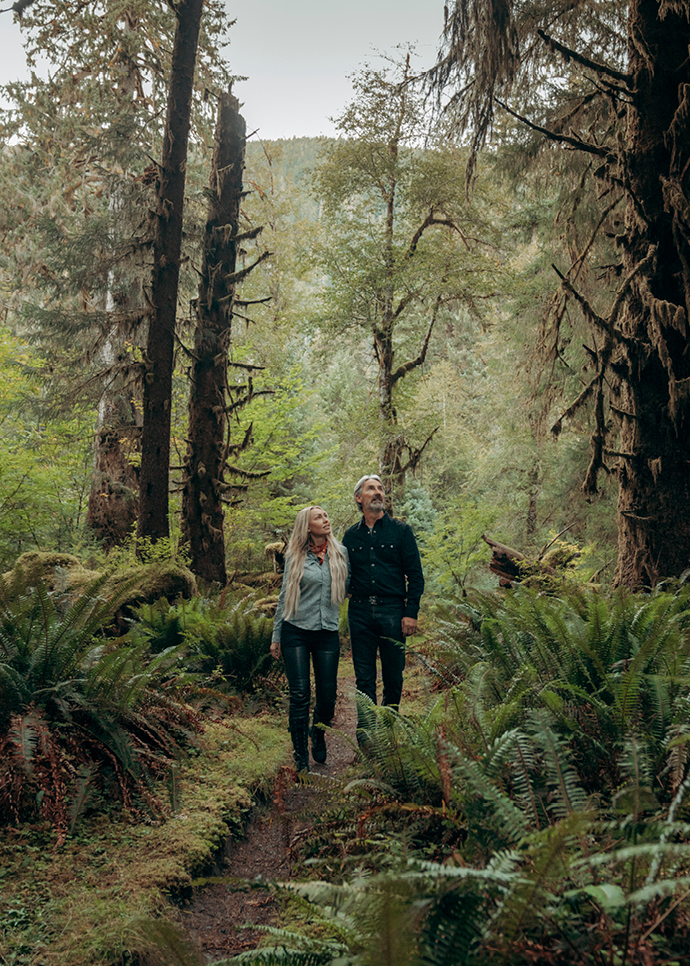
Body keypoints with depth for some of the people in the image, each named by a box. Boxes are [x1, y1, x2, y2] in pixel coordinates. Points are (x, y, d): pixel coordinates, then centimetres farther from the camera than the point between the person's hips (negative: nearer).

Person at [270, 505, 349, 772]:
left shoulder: (340, 552, 6)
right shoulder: (295, 557, 2)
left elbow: (347, 587, 19)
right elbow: (285, 597, 7)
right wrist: (276, 636, 8)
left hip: (328, 633, 2)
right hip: (296, 632, -2)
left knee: (327, 695, 5)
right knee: (300, 695, -4)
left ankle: (318, 738, 34)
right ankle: (301, 758, 8)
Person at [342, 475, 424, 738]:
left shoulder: (400, 530, 4)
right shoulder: (351, 535, 12)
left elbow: (415, 575, 1)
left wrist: (411, 613, -7)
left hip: (392, 611, -2)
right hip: (360, 612, 2)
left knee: (393, 676, 4)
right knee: (364, 677, 4)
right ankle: (364, 729, 11)